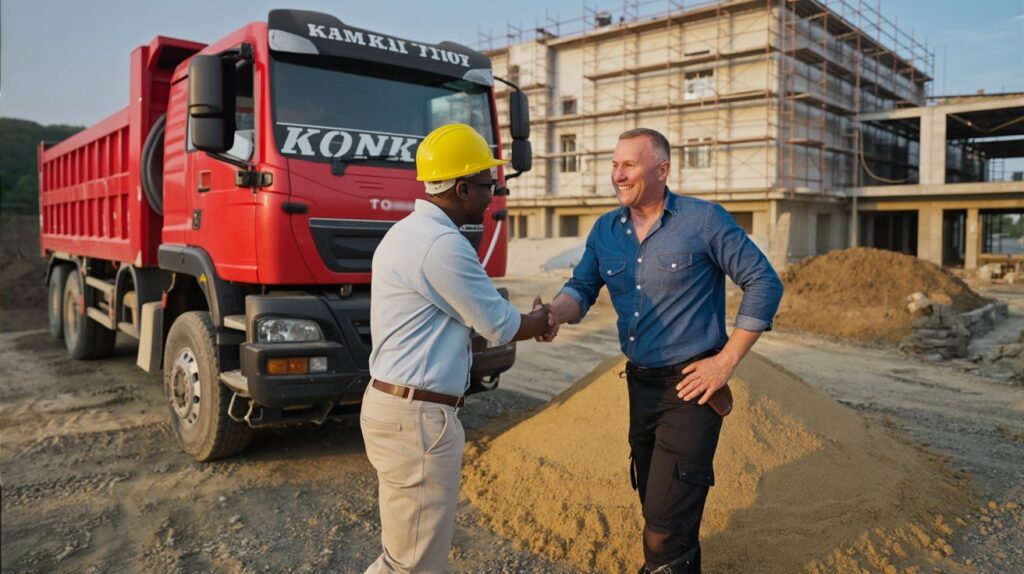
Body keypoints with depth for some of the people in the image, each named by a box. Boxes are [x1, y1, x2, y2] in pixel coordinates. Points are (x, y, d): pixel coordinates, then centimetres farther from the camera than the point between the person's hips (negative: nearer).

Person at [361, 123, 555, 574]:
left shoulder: (410, 231, 13)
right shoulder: (442, 244, -20)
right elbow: (499, 327, -11)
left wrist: (525, 321, 16)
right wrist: (542, 322, 10)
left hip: (394, 403, 11)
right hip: (417, 417, -11)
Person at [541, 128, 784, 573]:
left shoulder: (705, 220, -10)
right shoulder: (605, 230, 5)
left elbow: (764, 284, -8)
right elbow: (582, 287, 4)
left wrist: (727, 360, -12)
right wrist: (554, 313, -20)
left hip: (690, 386, -6)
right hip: (640, 382, 6)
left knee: (668, 519, -5)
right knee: (652, 498, 21)